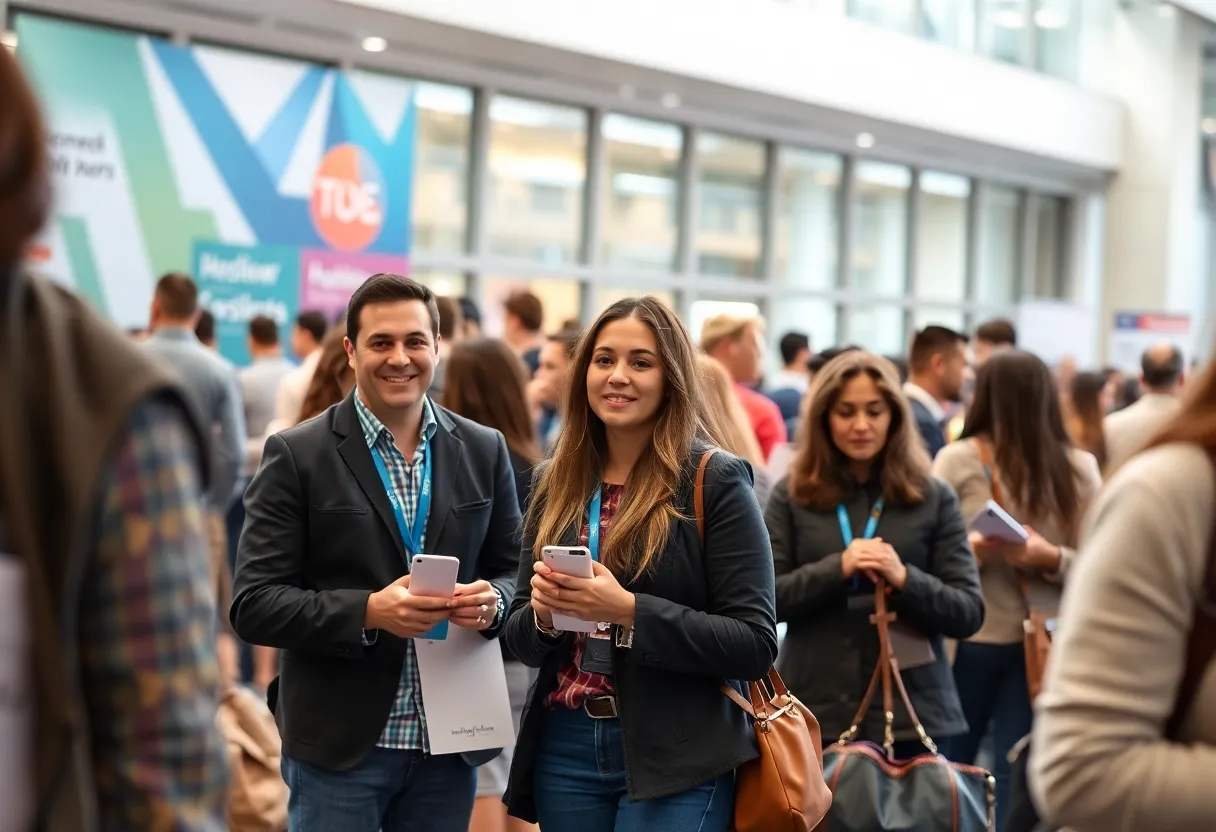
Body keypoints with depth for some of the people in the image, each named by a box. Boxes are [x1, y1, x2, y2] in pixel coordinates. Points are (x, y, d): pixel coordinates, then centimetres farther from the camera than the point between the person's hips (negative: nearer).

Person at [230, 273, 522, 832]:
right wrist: (368, 611, -21)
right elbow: (253, 605, -8)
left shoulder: (484, 451, 7)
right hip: (337, 744, -3)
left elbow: (513, 571, 12)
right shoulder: (297, 455, -5)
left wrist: (491, 601, -11)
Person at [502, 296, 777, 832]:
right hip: (563, 750, 5)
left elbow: (755, 643, -12)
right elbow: (520, 638, 11)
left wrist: (629, 611, -22)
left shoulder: (717, 481, -7)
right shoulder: (555, 482, 7)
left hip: (676, 763, -4)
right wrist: (542, 612, -11)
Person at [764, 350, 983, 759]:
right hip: (815, 713, 0)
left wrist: (904, 578, -16)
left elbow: (969, 613, 2)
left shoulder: (933, 497, 5)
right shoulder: (792, 495, 5)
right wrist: (837, 568, -16)